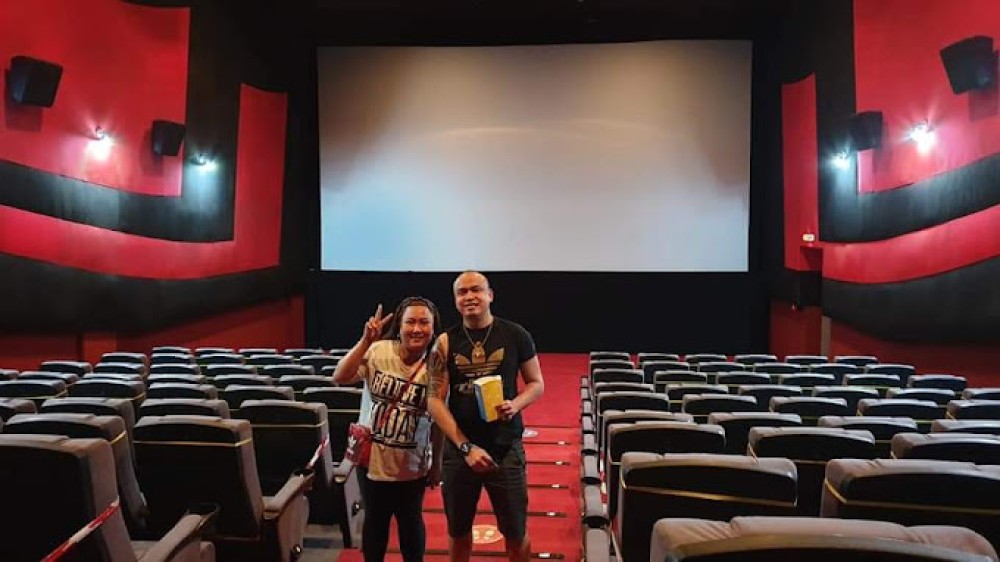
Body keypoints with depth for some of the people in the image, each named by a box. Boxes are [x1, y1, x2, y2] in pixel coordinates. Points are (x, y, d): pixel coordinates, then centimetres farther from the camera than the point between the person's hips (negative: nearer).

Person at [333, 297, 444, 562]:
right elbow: (340, 378, -22)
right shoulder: (378, 351, -13)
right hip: (371, 457, 0)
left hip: (412, 463, 0)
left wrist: (437, 463, 2)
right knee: (375, 519, 18)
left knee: (410, 520, 17)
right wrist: (365, 341, -30)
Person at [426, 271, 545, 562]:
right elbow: (435, 401, -5)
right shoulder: (445, 342, -4)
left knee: (516, 531, 10)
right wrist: (466, 447, -15)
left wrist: (515, 404, -17)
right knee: (458, 529, 18)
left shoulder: (515, 335, -5)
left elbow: (537, 383, 4)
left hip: (506, 448, -1)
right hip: (458, 449, 1)